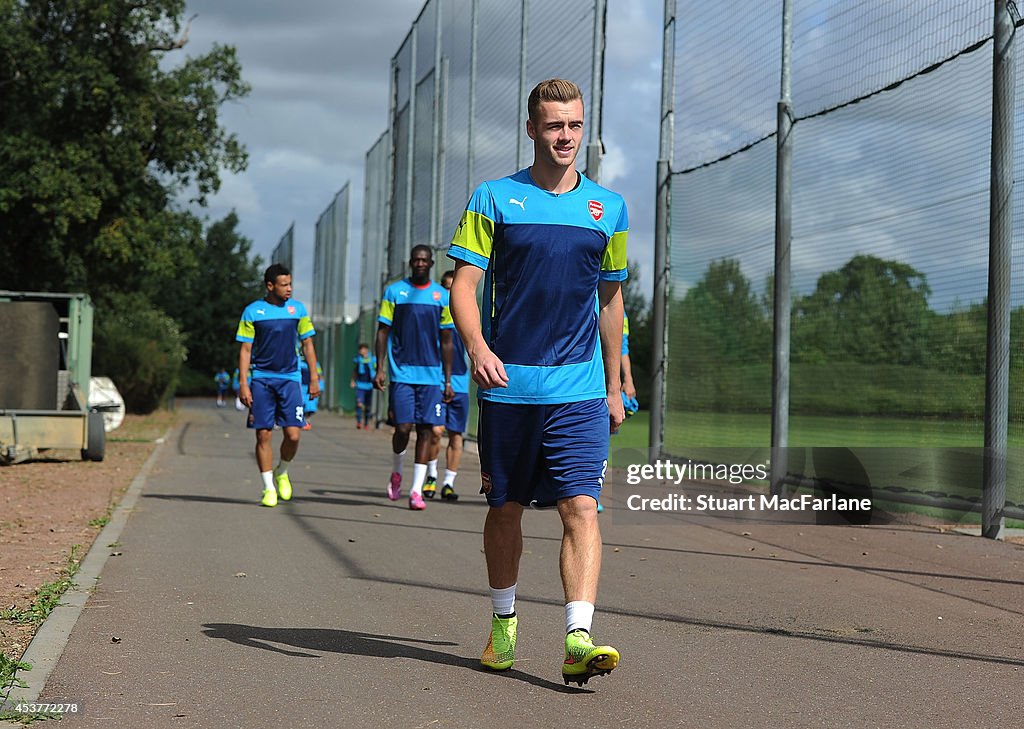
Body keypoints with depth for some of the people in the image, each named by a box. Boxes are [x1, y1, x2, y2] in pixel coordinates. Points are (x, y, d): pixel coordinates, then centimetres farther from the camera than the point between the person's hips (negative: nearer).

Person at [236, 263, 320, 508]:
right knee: (263, 435, -3)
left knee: (293, 434, -7)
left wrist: (314, 378, 7)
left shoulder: (298, 309, 6)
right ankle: (268, 488, 7)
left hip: (290, 379, 1)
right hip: (261, 379, -1)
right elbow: (245, 350, 0)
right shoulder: (253, 311, -1)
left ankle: (282, 472, 21)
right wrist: (243, 384, -7)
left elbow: (307, 344, 12)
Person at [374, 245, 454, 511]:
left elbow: (446, 341, 11)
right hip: (401, 372, -1)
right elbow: (383, 332, 6)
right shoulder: (394, 291, 5)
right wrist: (380, 369, -3)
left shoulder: (443, 296, 8)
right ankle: (396, 472, 22)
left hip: (431, 374, 1)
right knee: (403, 427, -7)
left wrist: (448, 379, 8)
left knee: (426, 430, -3)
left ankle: (416, 490, 1)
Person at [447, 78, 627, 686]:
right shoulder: (495, 199, 2)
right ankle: (504, 622, 29)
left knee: (581, 505, -13)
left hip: (580, 388, 1)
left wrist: (614, 387, 17)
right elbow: (464, 284, -2)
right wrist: (477, 346, -21)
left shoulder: (609, 207, 9)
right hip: (507, 383, 0)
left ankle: (580, 638, -19)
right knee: (506, 507, 10)